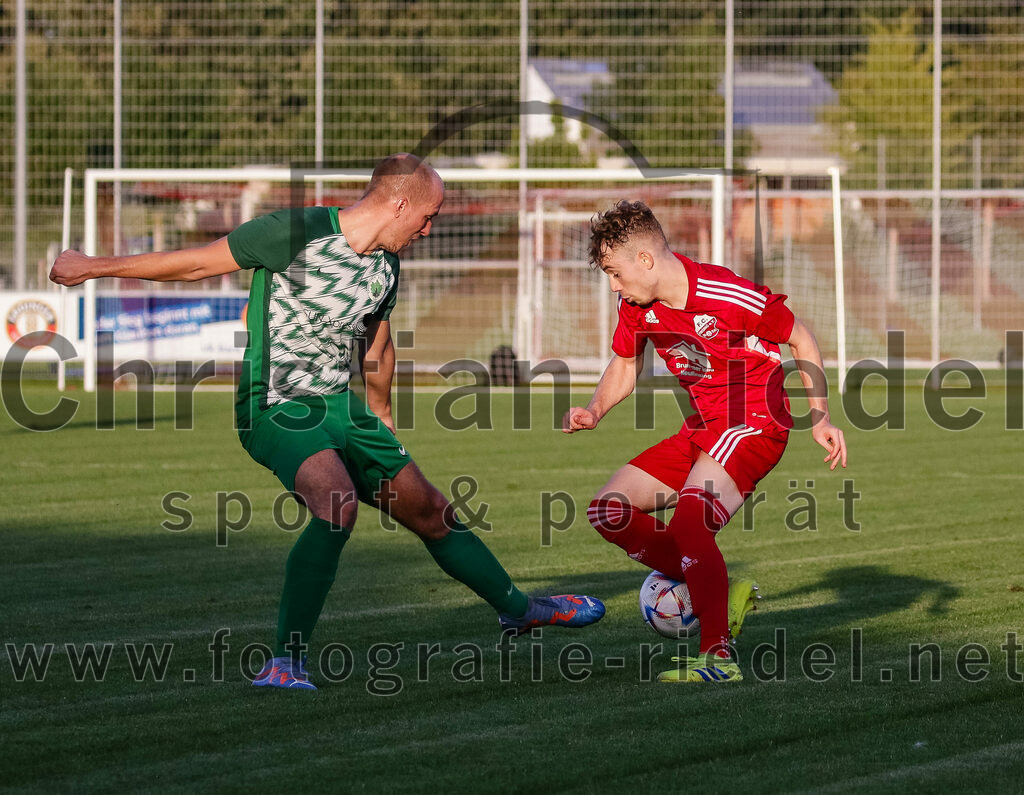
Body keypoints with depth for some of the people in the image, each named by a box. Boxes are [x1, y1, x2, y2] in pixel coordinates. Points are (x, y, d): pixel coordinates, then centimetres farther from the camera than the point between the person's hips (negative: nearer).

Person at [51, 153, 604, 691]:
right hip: (277, 407, -8)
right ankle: (286, 663, -27)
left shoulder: (385, 265, 5)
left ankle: (519, 609, 38)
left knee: (429, 511, 15)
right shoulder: (296, 232, -19)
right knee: (337, 503, -33)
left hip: (340, 405, 8)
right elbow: (200, 262, -12)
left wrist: (380, 414, 37)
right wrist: (95, 266, -7)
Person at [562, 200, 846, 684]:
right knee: (609, 510, 1)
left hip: (754, 425, -9)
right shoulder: (635, 306, -1)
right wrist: (594, 412, 0)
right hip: (702, 428, 9)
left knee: (688, 521, -30)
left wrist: (820, 419, -9)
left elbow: (800, 339, -8)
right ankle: (720, 593, 5)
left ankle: (718, 657, -26)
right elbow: (625, 363, 19)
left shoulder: (729, 295, -22)